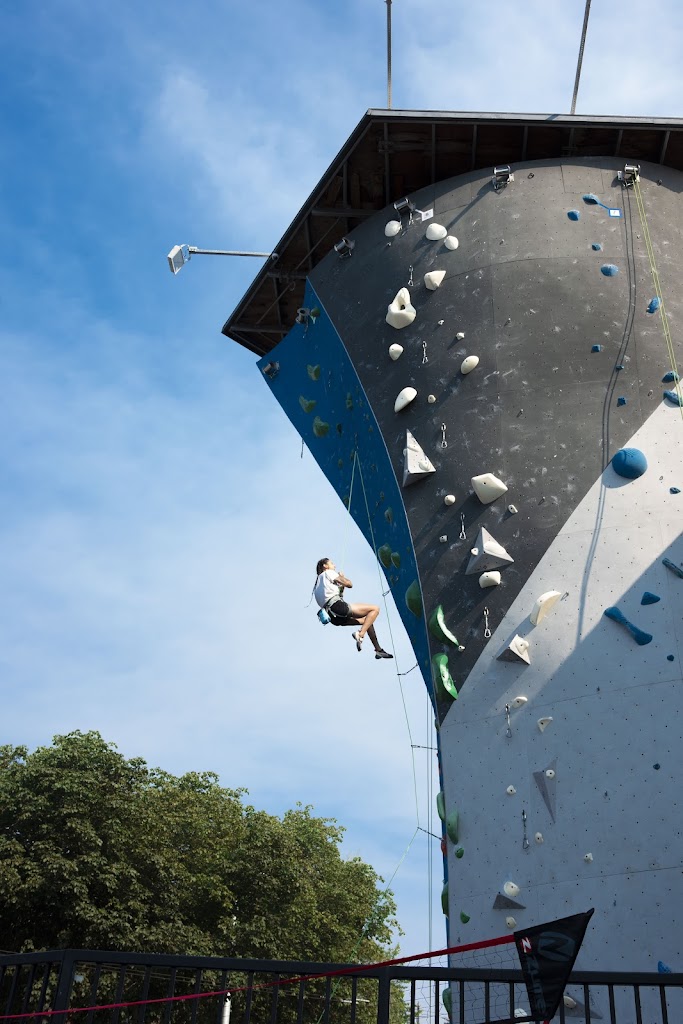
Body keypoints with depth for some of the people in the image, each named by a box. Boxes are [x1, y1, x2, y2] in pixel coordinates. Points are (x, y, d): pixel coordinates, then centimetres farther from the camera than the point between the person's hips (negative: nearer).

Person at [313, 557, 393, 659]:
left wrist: (341, 586, 26)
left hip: (333, 617, 9)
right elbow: (349, 584, 1)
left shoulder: (319, 580, 30)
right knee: (375, 609, -9)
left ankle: (378, 650, 17)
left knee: (367, 620, 23)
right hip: (338, 606, -9)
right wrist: (342, 577, 20)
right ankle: (360, 634, -26)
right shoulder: (328, 573, 6)